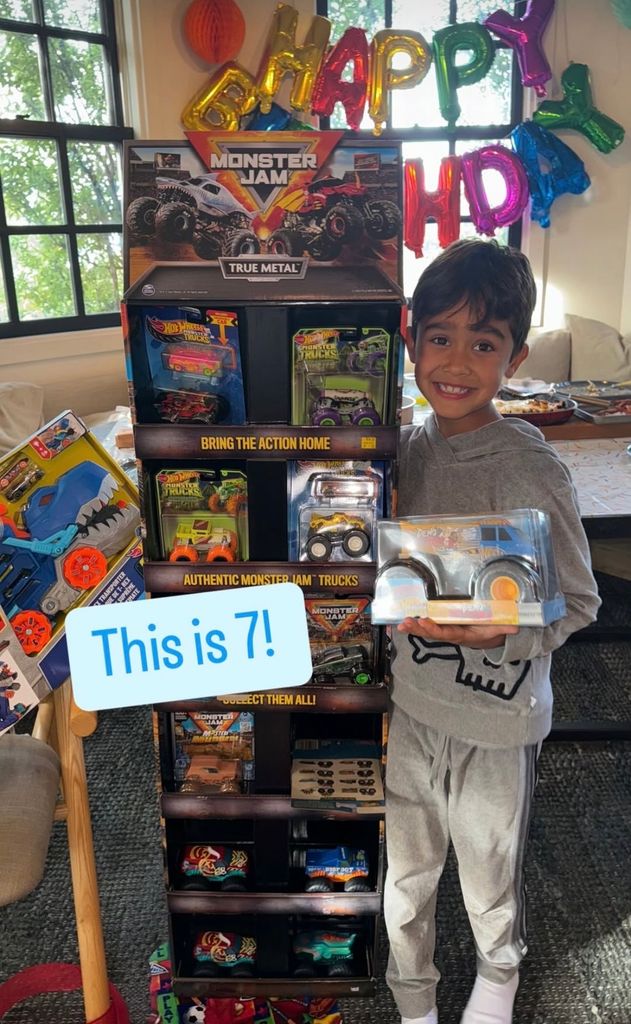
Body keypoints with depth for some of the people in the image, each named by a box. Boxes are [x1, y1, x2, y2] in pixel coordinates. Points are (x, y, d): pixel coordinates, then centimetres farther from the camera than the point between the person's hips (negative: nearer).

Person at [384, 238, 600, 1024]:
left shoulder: (528, 469, -21)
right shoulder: (408, 446, -4)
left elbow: (578, 602, -15)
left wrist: (499, 632, -29)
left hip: (493, 719, -4)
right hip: (408, 702, 5)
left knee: (488, 878, 21)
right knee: (405, 870, 23)